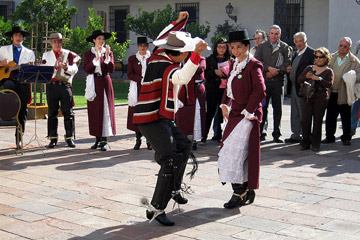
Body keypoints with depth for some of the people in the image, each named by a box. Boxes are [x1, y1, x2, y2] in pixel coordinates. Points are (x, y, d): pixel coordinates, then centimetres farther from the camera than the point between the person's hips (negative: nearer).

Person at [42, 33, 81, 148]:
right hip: (52, 86, 1)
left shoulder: (69, 54, 8)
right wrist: (55, 66, -20)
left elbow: (74, 69, -3)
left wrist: (66, 67, -24)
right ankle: (53, 138, 10)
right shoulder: (46, 55, 11)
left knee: (68, 113, -1)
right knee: (52, 113, 4)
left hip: (65, 86, -1)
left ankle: (69, 137, 6)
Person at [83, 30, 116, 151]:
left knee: (106, 110, -5)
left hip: (105, 83, -1)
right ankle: (98, 138, 13)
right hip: (93, 84, 1)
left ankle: (104, 140, -3)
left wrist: (107, 57, -19)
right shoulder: (88, 53, 6)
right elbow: (86, 69, -9)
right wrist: (96, 58, -19)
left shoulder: (109, 53, 6)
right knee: (94, 111, 3)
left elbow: (111, 69, -6)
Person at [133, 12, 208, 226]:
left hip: (162, 119, 10)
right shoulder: (169, 68, -18)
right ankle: (156, 209, -17)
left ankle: (173, 189, 36)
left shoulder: (157, 56, 9)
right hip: (153, 120, -10)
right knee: (171, 159, -19)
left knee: (184, 146, 23)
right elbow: (182, 76, -43)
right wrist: (196, 55, -56)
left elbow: (162, 39, 31)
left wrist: (180, 22, 34)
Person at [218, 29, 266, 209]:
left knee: (236, 152, -11)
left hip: (248, 115, -9)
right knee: (229, 152, 11)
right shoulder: (234, 65, 13)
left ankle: (240, 193, -1)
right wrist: (225, 104, 10)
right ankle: (247, 192, 21)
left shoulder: (253, 65, -12)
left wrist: (248, 111, -19)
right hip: (235, 113, 9)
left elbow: (260, 90, -21)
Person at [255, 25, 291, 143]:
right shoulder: (262, 46, 9)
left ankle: (276, 134, 10)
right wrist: (268, 68, -14)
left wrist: (276, 71, -12)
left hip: (278, 81, 0)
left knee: (278, 108, 3)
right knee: (263, 106, 2)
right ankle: (261, 132, 10)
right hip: (264, 80, 0)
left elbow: (288, 64, 0)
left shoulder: (285, 47, 7)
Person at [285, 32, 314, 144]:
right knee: (295, 114, 14)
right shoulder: (295, 54, 16)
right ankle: (296, 135, 24)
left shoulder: (311, 53, -11)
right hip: (294, 88, 9)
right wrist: (289, 70, 1)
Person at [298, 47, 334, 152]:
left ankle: (315, 144, 10)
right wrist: (306, 77, -12)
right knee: (305, 121, -3)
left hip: (321, 99, -2)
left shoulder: (328, 71, 5)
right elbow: (299, 80, 8)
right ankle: (305, 143, 7)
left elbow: (329, 84, -10)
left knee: (317, 122, 0)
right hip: (307, 98, 2)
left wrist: (318, 78, -20)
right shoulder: (309, 68, 14)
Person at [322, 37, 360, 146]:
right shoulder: (331, 57, 10)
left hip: (344, 95, -3)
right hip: (331, 93, 3)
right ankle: (330, 137, 21)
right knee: (330, 116, 9)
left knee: (346, 118, 6)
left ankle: (346, 138, 19)